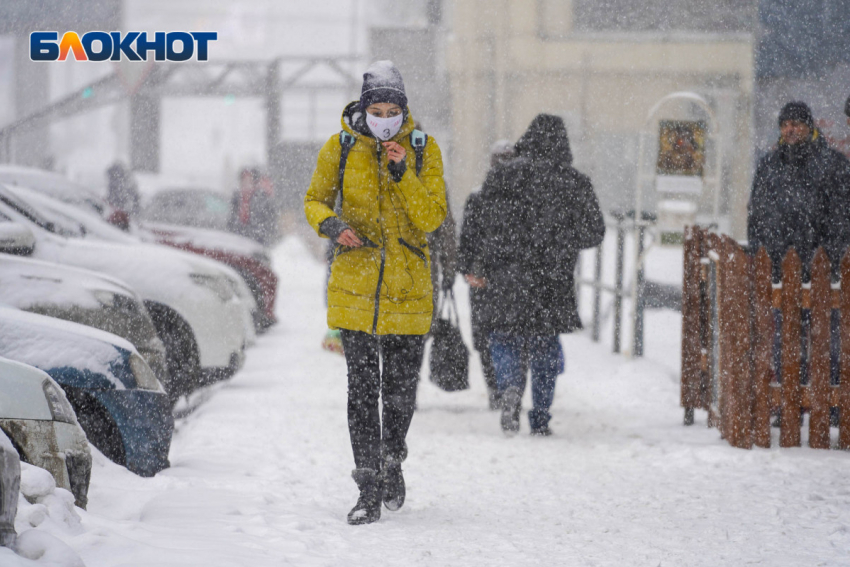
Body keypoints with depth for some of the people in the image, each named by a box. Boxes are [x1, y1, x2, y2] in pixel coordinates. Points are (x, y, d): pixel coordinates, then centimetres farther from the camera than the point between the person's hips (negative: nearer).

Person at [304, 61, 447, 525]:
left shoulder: (424, 149, -1)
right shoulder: (339, 148, 0)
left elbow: (433, 217, -6)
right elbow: (315, 200, 9)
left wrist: (403, 174, -19)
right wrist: (330, 224, -12)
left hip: (408, 285, 0)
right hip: (356, 284, 0)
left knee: (401, 389, 5)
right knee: (362, 388, -5)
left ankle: (392, 463, 32)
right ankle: (368, 489, -1)